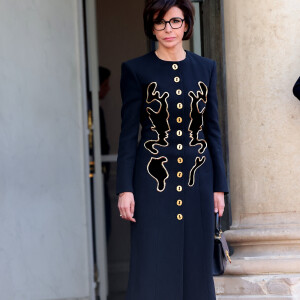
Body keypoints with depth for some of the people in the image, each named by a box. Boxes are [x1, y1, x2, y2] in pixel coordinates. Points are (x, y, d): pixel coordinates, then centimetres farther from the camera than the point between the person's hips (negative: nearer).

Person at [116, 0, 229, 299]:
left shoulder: (206, 68, 8)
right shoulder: (136, 70, 0)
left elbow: (213, 130, 10)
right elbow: (128, 133, -2)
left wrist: (219, 185, 6)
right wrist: (124, 188, -8)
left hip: (197, 181, 3)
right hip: (154, 183, -3)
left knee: (196, 268, 6)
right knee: (153, 271, -3)